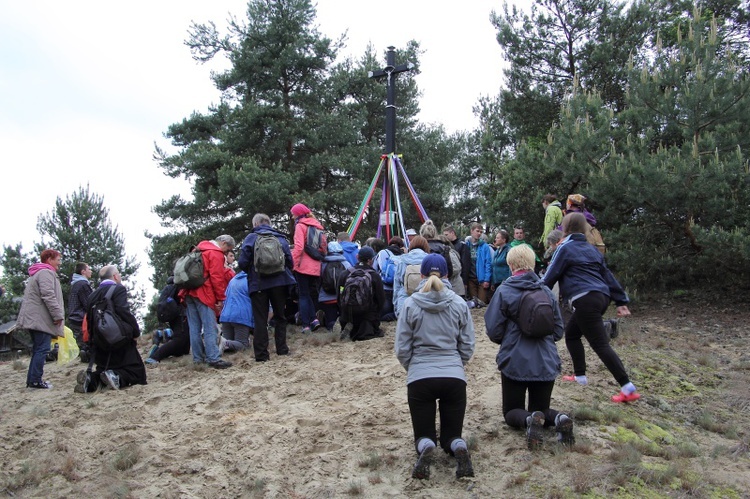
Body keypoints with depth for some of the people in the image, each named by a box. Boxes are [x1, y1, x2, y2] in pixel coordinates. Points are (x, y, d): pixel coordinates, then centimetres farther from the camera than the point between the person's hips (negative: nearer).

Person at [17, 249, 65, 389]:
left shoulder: (38, 273, 24)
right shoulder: (46, 273, -10)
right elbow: (48, 296, -22)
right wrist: (58, 315, -19)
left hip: (35, 318, 11)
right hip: (41, 319, -11)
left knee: (38, 349, 13)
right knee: (42, 349, -9)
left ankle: (32, 380, 15)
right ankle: (35, 380, -10)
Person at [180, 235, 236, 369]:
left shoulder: (199, 250, 23)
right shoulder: (216, 254, -6)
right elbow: (217, 277, -14)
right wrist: (221, 298, -11)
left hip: (189, 292, 9)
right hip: (204, 294, -9)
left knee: (195, 328, 10)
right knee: (210, 328, -10)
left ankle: (198, 358, 14)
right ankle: (214, 358, -15)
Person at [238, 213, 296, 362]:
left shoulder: (251, 238, -1)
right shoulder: (280, 238, 6)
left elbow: (243, 262, -9)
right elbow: (290, 261, 1)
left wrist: (251, 272, 10)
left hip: (258, 284, -2)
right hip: (280, 282, 2)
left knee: (260, 320, 2)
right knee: (280, 316, 15)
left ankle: (261, 354, 0)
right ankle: (282, 349, 16)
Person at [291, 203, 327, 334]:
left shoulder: (300, 226, -6)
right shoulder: (317, 226, 15)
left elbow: (299, 247, -16)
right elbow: (323, 246, 16)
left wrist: (292, 262, -12)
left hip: (303, 266, -6)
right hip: (316, 267, 6)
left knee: (304, 295, 0)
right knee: (313, 294, 15)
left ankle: (306, 324, -4)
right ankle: (314, 319, 2)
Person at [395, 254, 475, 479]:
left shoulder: (411, 304, -4)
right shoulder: (459, 304, 0)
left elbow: (402, 349, -1)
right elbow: (468, 346, 5)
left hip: (419, 377, -1)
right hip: (455, 376, 1)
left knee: (424, 434, 14)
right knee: (452, 434, 15)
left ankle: (425, 448, -22)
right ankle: (459, 448, -20)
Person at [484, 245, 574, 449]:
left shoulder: (504, 291, -9)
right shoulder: (547, 291, 2)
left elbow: (494, 332, -9)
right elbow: (558, 330, 7)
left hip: (515, 362, -3)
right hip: (546, 363, 3)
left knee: (512, 411, 15)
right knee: (541, 409, 20)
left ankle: (530, 420, -21)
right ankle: (559, 419, -15)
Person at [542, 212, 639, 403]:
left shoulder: (565, 248, -3)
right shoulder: (591, 249, 20)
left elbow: (550, 276, -1)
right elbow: (607, 275, 18)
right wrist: (621, 301, 17)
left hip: (586, 300, -9)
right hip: (602, 297, 9)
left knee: (601, 344, -9)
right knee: (571, 333, 23)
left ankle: (628, 389, -14)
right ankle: (580, 375, 25)